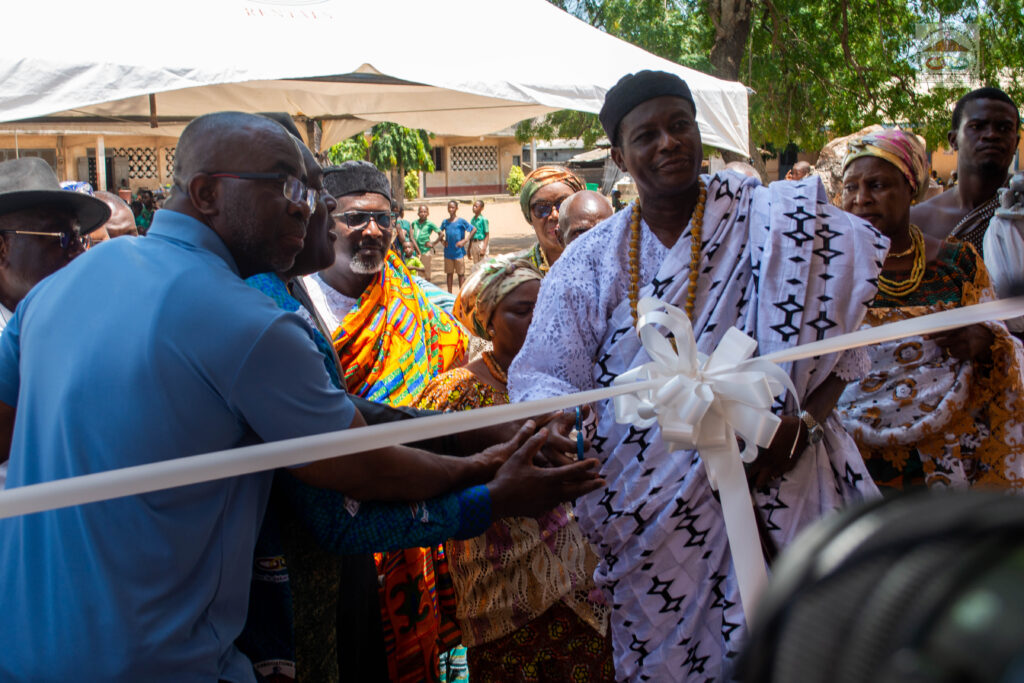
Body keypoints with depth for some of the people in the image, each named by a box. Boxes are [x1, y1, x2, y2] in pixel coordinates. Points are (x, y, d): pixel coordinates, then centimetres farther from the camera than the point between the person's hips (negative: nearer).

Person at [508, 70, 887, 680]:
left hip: (769, 482, -1)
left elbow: (836, 344, -1)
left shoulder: (772, 222, -1)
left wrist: (800, 423, -16)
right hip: (648, 509, 2)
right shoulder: (592, 261, 4)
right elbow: (542, 374, 2)